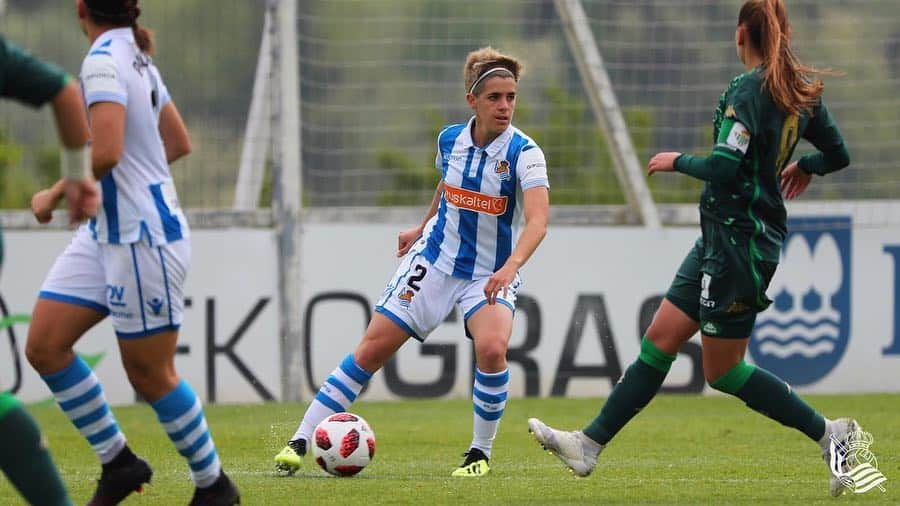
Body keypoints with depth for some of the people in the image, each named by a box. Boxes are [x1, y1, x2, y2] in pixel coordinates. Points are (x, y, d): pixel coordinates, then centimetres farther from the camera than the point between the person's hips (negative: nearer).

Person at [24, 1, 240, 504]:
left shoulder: (104, 61, -18)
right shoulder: (138, 58, 10)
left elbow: (106, 152, -28)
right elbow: (179, 143, 18)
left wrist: (55, 195, -14)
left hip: (143, 238, -9)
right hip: (106, 232, 9)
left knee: (149, 372, 2)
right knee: (44, 346, 4)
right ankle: (118, 462, 13)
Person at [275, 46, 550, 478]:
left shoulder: (523, 153, -19)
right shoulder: (450, 140, -4)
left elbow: (537, 220, -33)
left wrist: (511, 266, -49)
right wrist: (422, 227, 28)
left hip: (491, 275, -3)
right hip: (436, 259, 3)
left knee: (492, 346, -31)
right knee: (373, 347, -3)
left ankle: (481, 452, -9)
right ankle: (301, 441, 5)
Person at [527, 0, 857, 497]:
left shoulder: (747, 90, -18)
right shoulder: (802, 90, 7)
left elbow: (724, 168, -25)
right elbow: (838, 154, 16)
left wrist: (678, 161, -7)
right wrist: (803, 167, 37)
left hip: (738, 241, -9)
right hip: (721, 237, 9)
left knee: (723, 370, -3)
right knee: (659, 340, 10)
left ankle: (828, 433, 0)